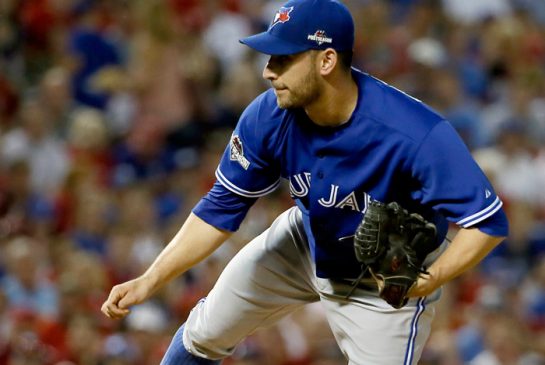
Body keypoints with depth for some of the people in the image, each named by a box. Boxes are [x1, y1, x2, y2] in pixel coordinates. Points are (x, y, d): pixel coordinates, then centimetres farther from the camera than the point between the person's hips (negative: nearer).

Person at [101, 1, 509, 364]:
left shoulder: (417, 134, -40)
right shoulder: (268, 117, -25)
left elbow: (487, 222, -33)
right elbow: (220, 211, -13)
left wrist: (428, 281, -47)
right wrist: (150, 281, -20)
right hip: (307, 242, 5)